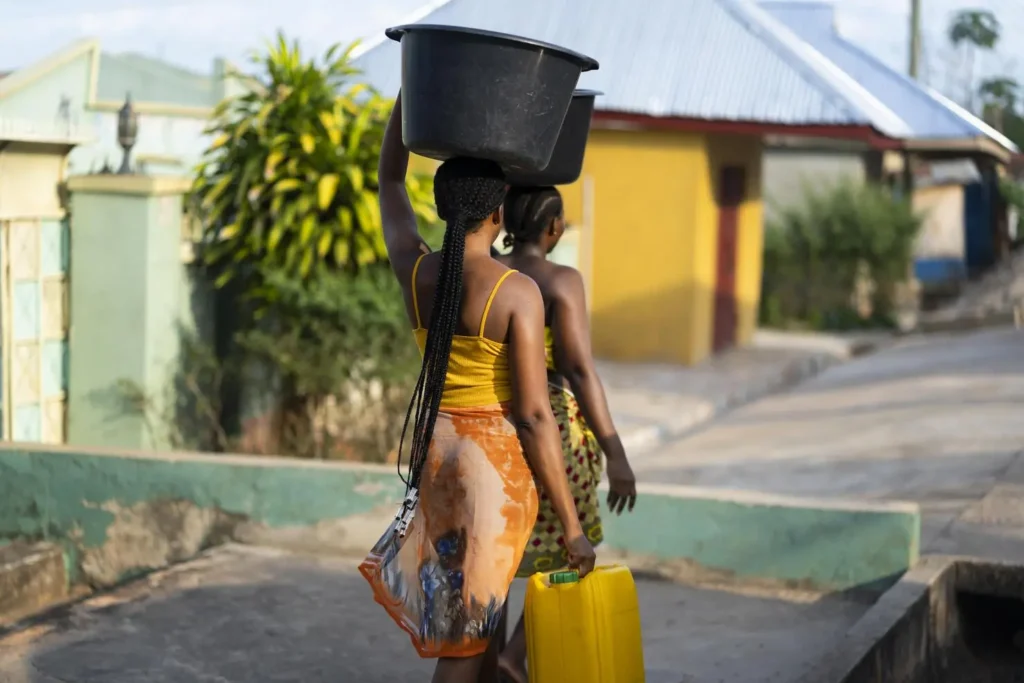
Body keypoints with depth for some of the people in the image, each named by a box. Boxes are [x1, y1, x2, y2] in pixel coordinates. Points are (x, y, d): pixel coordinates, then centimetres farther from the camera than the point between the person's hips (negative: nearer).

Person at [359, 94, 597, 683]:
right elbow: (535, 415, -18)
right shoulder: (517, 291, -17)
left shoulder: (415, 270, -3)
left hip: (434, 451, 6)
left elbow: (390, 179, 16)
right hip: (498, 461, -6)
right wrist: (572, 525, -12)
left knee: (484, 615, 22)